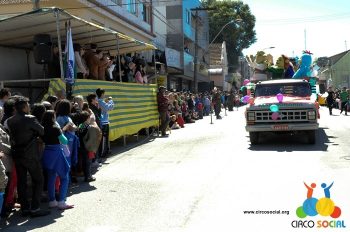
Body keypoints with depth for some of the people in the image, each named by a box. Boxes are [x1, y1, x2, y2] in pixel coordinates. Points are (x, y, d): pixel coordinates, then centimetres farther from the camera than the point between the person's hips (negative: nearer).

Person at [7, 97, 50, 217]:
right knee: (38, 181, 4)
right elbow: (42, 132, -8)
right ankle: (35, 208, 3)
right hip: (31, 155, -6)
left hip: (17, 155, 6)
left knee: (21, 182, 11)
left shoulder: (10, 121, 3)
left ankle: (24, 208, 17)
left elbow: (11, 136, 8)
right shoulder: (30, 119, -15)